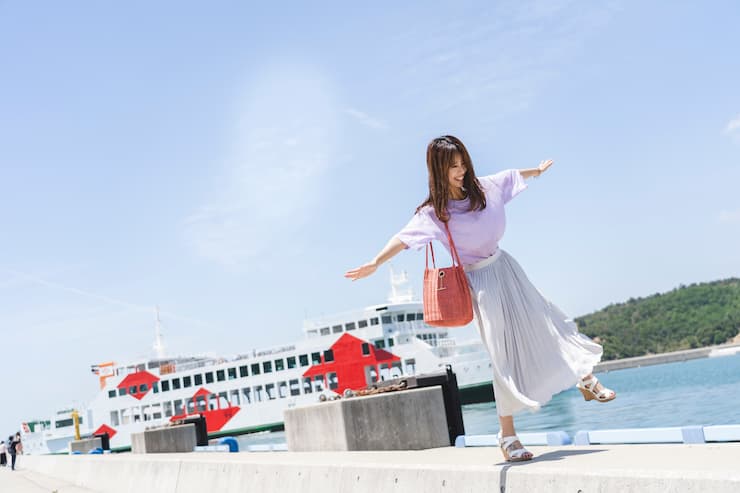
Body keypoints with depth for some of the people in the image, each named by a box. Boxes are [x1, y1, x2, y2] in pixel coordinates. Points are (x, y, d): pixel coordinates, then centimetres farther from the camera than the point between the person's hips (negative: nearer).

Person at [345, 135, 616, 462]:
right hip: (478, 279, -6)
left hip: (503, 266, 6)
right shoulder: (433, 212, -18)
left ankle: (584, 379, 37)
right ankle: (507, 435, 3)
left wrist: (539, 170, 35)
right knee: (504, 354, -7)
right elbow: (404, 238, -31)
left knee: (543, 319, 14)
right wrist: (375, 263, -47)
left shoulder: (483, 187, -3)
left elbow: (513, 176, 17)